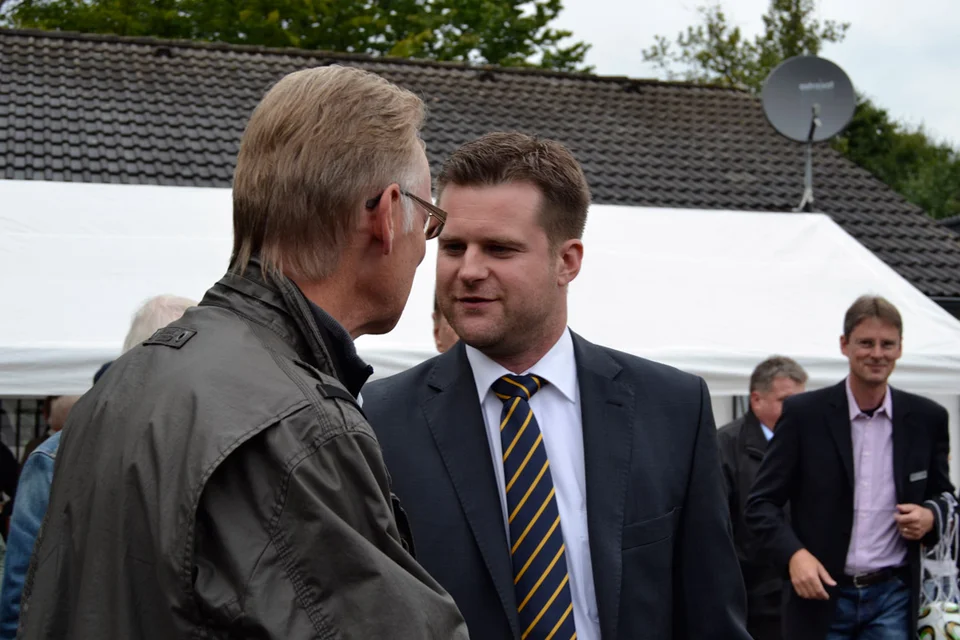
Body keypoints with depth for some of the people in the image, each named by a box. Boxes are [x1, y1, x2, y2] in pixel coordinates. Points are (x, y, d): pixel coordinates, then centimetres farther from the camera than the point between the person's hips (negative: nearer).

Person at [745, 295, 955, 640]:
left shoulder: (927, 418, 4)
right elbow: (761, 503, -2)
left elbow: (941, 492, 17)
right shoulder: (803, 414, -4)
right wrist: (793, 554, -19)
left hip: (892, 598, 2)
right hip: (820, 594, -2)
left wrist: (930, 515, -6)